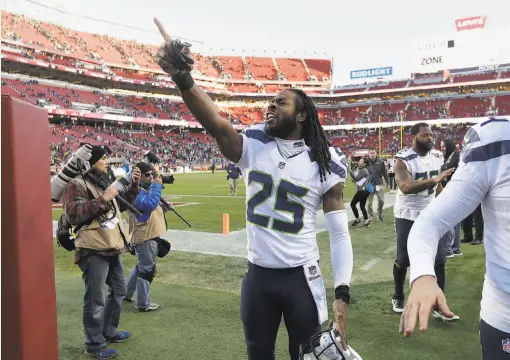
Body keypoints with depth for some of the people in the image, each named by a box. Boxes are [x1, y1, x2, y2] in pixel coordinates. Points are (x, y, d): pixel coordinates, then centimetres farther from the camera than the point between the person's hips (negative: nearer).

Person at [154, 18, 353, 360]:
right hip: (258, 275, 3)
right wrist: (183, 78, -42)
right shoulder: (253, 147, -3)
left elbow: (340, 234, -6)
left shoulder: (325, 163, -7)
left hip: (302, 277, -2)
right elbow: (216, 124, -25)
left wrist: (342, 295, -13)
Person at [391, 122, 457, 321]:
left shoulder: (438, 156, 3)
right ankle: (398, 298, 28)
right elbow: (405, 187, -34)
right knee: (403, 260, 7)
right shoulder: (403, 159, -18)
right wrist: (433, 180, -45)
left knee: (439, 260, 2)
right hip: (408, 216, -5)